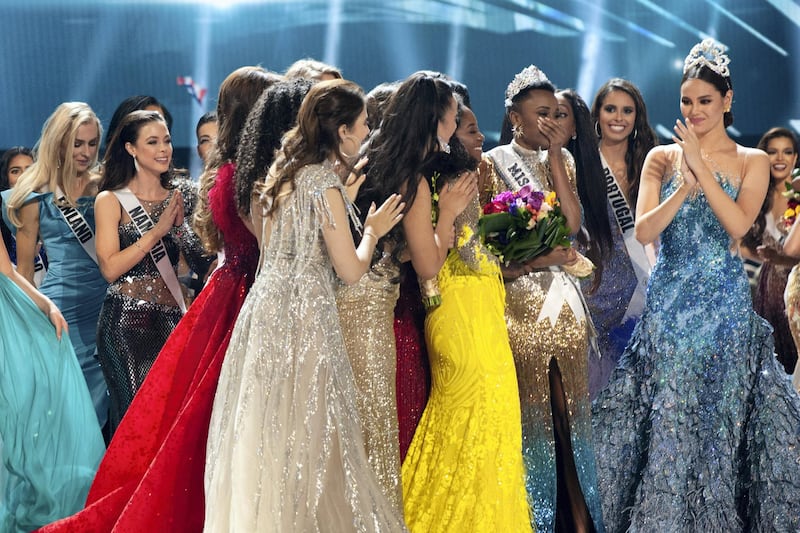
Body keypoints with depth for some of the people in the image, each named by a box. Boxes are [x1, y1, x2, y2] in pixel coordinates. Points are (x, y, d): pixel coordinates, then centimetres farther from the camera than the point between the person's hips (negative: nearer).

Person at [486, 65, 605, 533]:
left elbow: (573, 223, -2)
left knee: (572, 408, 4)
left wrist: (554, 158, -4)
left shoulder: (562, 159, 13)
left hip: (563, 297, 4)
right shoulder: (493, 164, -1)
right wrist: (538, 258, -16)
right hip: (518, 298, -4)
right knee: (530, 410, -3)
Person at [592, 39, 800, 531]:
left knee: (720, 414, 3)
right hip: (669, 302, 1)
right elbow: (643, 231, -5)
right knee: (665, 415, 1)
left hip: (724, 305, -1)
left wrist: (701, 168, -17)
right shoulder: (662, 157, 5)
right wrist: (685, 186, -18)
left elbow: (738, 224, -14)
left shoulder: (752, 162, 2)